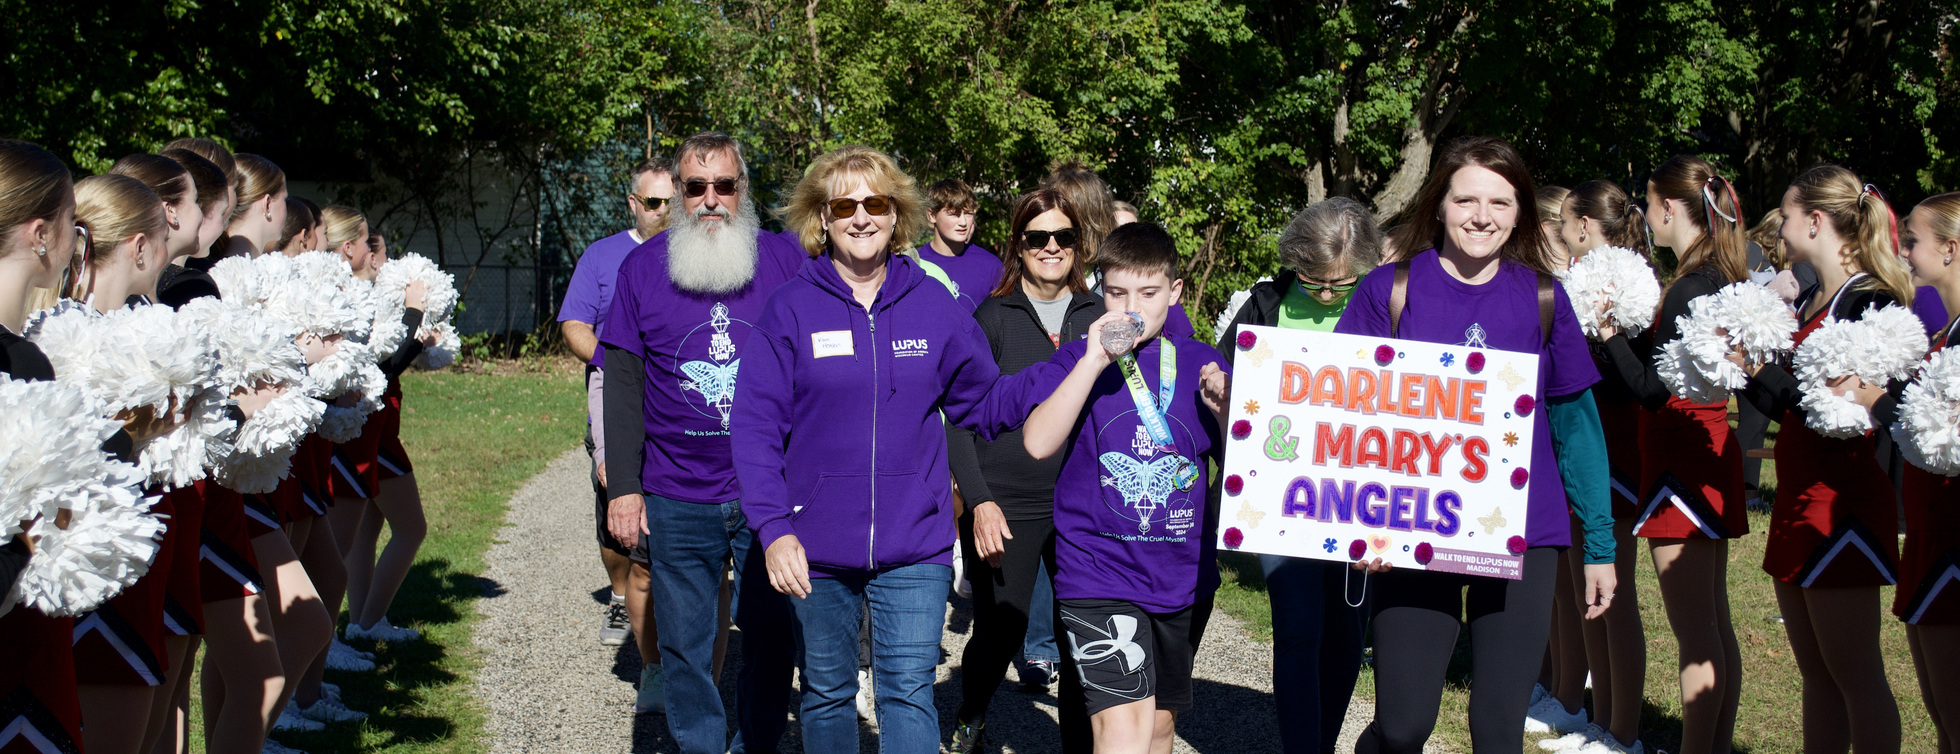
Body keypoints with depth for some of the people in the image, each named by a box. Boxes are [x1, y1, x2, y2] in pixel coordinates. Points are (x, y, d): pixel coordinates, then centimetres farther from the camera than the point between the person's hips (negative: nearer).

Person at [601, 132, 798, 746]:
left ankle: (756, 747, 23)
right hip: (676, 500, 1)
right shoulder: (643, 267, 3)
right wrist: (623, 486, -2)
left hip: (772, 497, 0)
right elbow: (622, 383, 3)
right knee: (684, 648, 7)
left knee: (772, 641, 6)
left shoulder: (784, 259, 1)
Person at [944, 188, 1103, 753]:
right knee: (999, 632, 2)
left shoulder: (1098, 315, 8)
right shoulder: (993, 317, 0)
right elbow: (958, 419, -1)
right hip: (1005, 507, -2)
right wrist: (979, 500, -12)